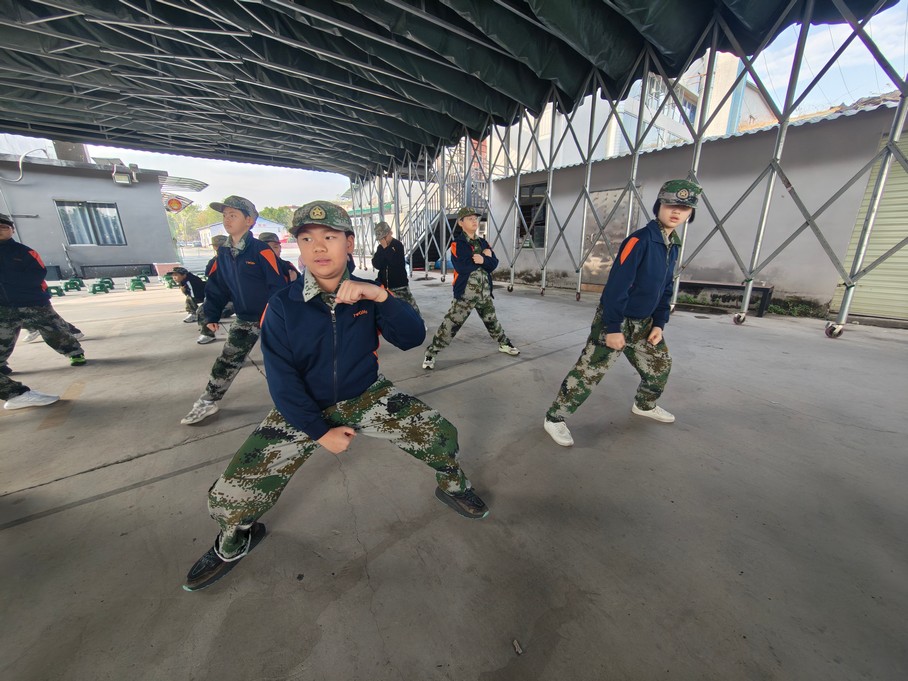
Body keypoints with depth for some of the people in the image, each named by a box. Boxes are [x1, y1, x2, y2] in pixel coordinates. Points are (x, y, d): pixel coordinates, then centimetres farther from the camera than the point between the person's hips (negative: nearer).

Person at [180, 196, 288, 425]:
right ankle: (208, 402, 25)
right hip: (244, 320, 6)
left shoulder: (261, 250, -15)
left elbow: (278, 284, -19)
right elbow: (216, 287, 13)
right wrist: (211, 315, 10)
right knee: (226, 361, 11)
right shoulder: (224, 254, 6)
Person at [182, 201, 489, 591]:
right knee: (230, 496, -9)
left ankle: (452, 485, 24)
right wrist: (319, 432, -12)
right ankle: (237, 537, 31)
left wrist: (381, 296, -33)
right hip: (303, 410, 0)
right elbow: (283, 380, -11)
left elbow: (412, 338, -18)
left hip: (366, 397, 1)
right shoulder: (283, 305, -12)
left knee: (441, 433, -11)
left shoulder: (367, 294, -8)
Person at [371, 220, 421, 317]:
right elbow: (376, 265, -3)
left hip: (399, 284, -5)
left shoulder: (398, 245, -8)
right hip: (385, 284, 6)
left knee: (410, 307, -7)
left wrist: (386, 248, -17)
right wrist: (382, 249, -10)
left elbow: (396, 263, -22)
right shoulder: (380, 248, 7)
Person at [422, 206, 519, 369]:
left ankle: (504, 344, 41)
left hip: (484, 291, 6)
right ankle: (430, 354, 2)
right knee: (450, 324, -8)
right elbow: (464, 267, -25)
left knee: (491, 320, 21)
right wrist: (485, 257, -13)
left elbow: (494, 264, -1)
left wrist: (483, 260, -21)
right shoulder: (457, 244, -9)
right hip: (465, 292, -6)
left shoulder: (483, 242, 10)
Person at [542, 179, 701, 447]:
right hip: (615, 321, -9)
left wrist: (659, 323, 7)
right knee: (588, 372, -9)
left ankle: (645, 405, 49)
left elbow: (665, 289, 15)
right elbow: (616, 287, -22)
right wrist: (613, 328, -23)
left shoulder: (673, 246, 9)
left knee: (660, 364, 23)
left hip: (644, 322, 9)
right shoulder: (639, 240, -18)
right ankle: (555, 418, 2)